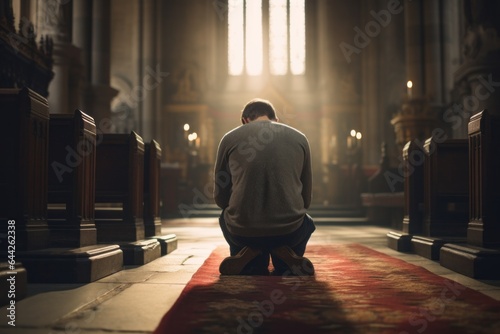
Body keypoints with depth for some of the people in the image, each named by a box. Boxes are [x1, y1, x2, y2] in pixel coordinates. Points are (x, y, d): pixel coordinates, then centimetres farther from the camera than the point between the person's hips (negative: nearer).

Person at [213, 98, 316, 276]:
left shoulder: (230, 138, 5)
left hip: (242, 233, 0)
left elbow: (220, 198, 11)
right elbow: (306, 198, 14)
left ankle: (252, 268, 9)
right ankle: (285, 268, 7)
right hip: (290, 232, 1)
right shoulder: (299, 138, 9)